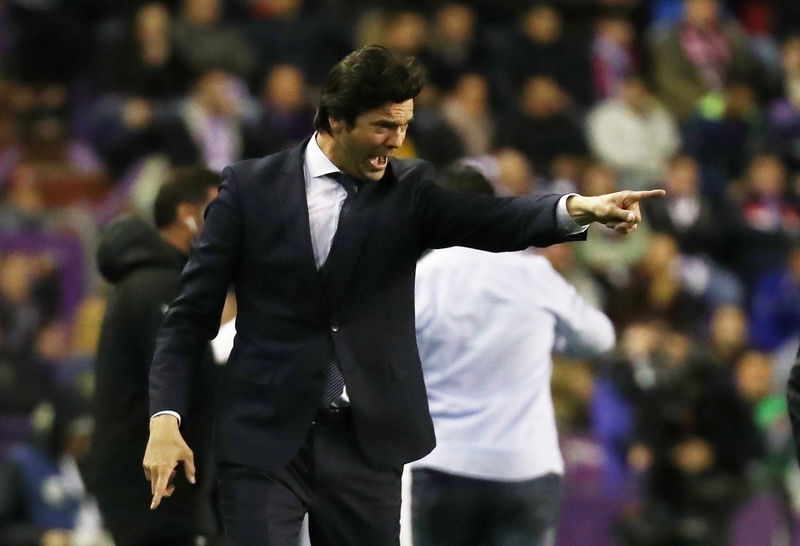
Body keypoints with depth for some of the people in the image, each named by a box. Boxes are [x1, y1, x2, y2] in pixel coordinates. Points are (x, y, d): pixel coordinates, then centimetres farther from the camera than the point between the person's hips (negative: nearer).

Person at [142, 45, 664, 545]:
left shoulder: (409, 190, 4)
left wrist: (578, 209, -34)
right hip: (264, 435, -2)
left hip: (366, 441, 2)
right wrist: (165, 417, -8)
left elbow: (492, 220, -15)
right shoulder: (250, 188, 0)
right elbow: (191, 314, 2)